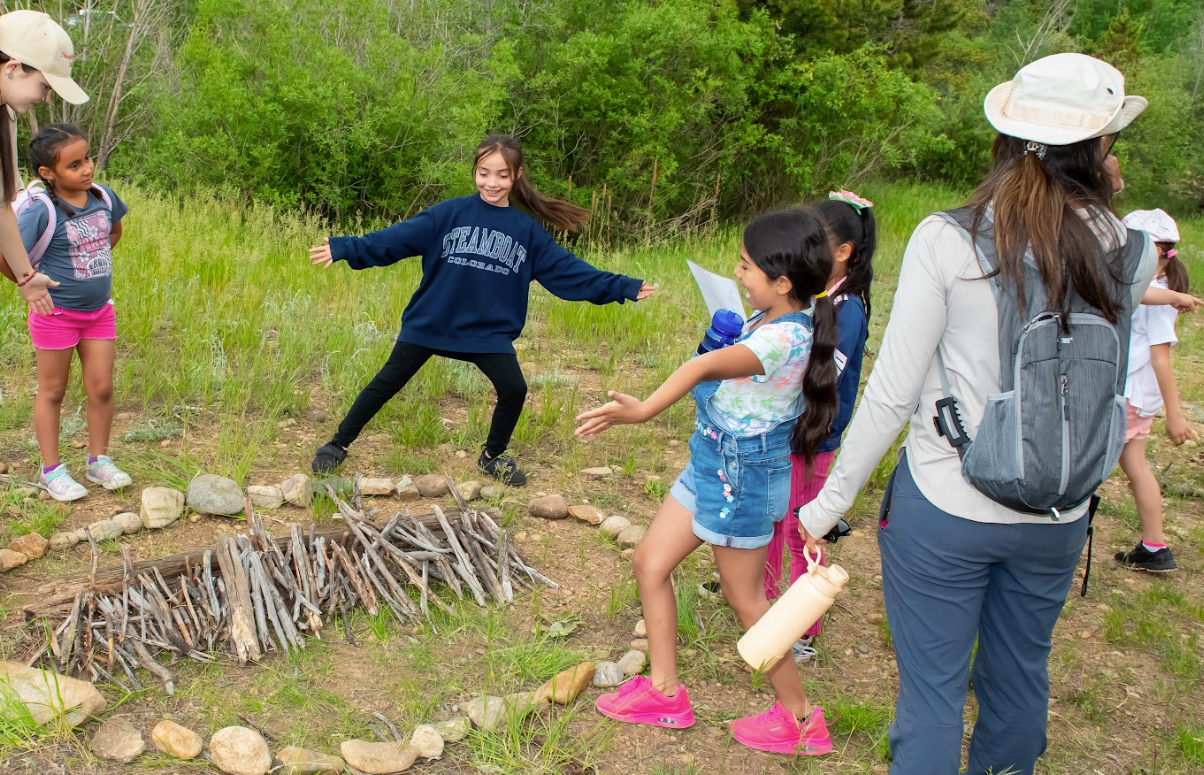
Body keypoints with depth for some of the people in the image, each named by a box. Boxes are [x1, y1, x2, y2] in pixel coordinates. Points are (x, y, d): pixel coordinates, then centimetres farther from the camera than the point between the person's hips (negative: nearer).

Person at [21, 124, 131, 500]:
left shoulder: (103, 196, -3)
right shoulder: (42, 210, -22)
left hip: (99, 310, 5)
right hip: (56, 314, -5)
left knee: (101, 388, 9)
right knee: (52, 391, 9)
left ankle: (99, 460, 25)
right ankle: (52, 470, 19)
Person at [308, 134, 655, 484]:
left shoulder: (528, 231, 1)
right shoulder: (450, 213, -7)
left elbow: (566, 270, -1)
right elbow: (398, 238, -13)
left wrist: (623, 287, -7)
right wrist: (344, 247, -24)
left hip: (490, 333, 2)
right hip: (428, 324, -1)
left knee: (514, 390, -9)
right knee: (387, 383, 6)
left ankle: (493, 456, 19)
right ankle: (338, 444, 25)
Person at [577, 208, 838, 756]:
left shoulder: (781, 339, -30)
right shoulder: (787, 317, -2)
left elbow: (706, 366, -46)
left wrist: (642, 411, -54)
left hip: (744, 477, -10)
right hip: (714, 463, 10)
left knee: (744, 598, 8)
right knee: (650, 563, 14)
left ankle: (799, 717, 28)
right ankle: (664, 691, 28)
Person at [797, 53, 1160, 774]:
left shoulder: (948, 241, -15)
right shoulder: (1130, 253, -5)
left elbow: (891, 395, -14)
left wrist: (828, 504, -3)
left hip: (944, 507, -4)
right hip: (1058, 517, 4)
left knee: (932, 691, 9)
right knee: (1020, 676, 23)